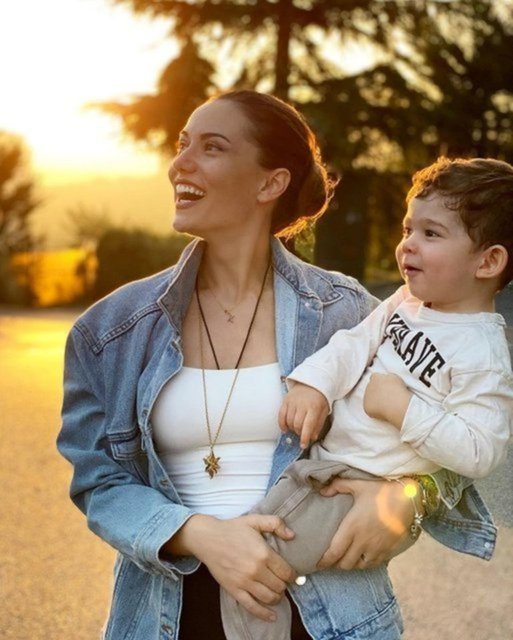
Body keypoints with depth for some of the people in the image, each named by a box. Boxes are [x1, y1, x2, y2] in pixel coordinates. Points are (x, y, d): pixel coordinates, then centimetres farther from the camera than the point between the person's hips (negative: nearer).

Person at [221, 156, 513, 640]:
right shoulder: (406, 301, 5)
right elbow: (355, 344, 4)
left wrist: (402, 406, -23)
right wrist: (313, 383, -15)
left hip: (366, 489, -8)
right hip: (324, 456, 8)